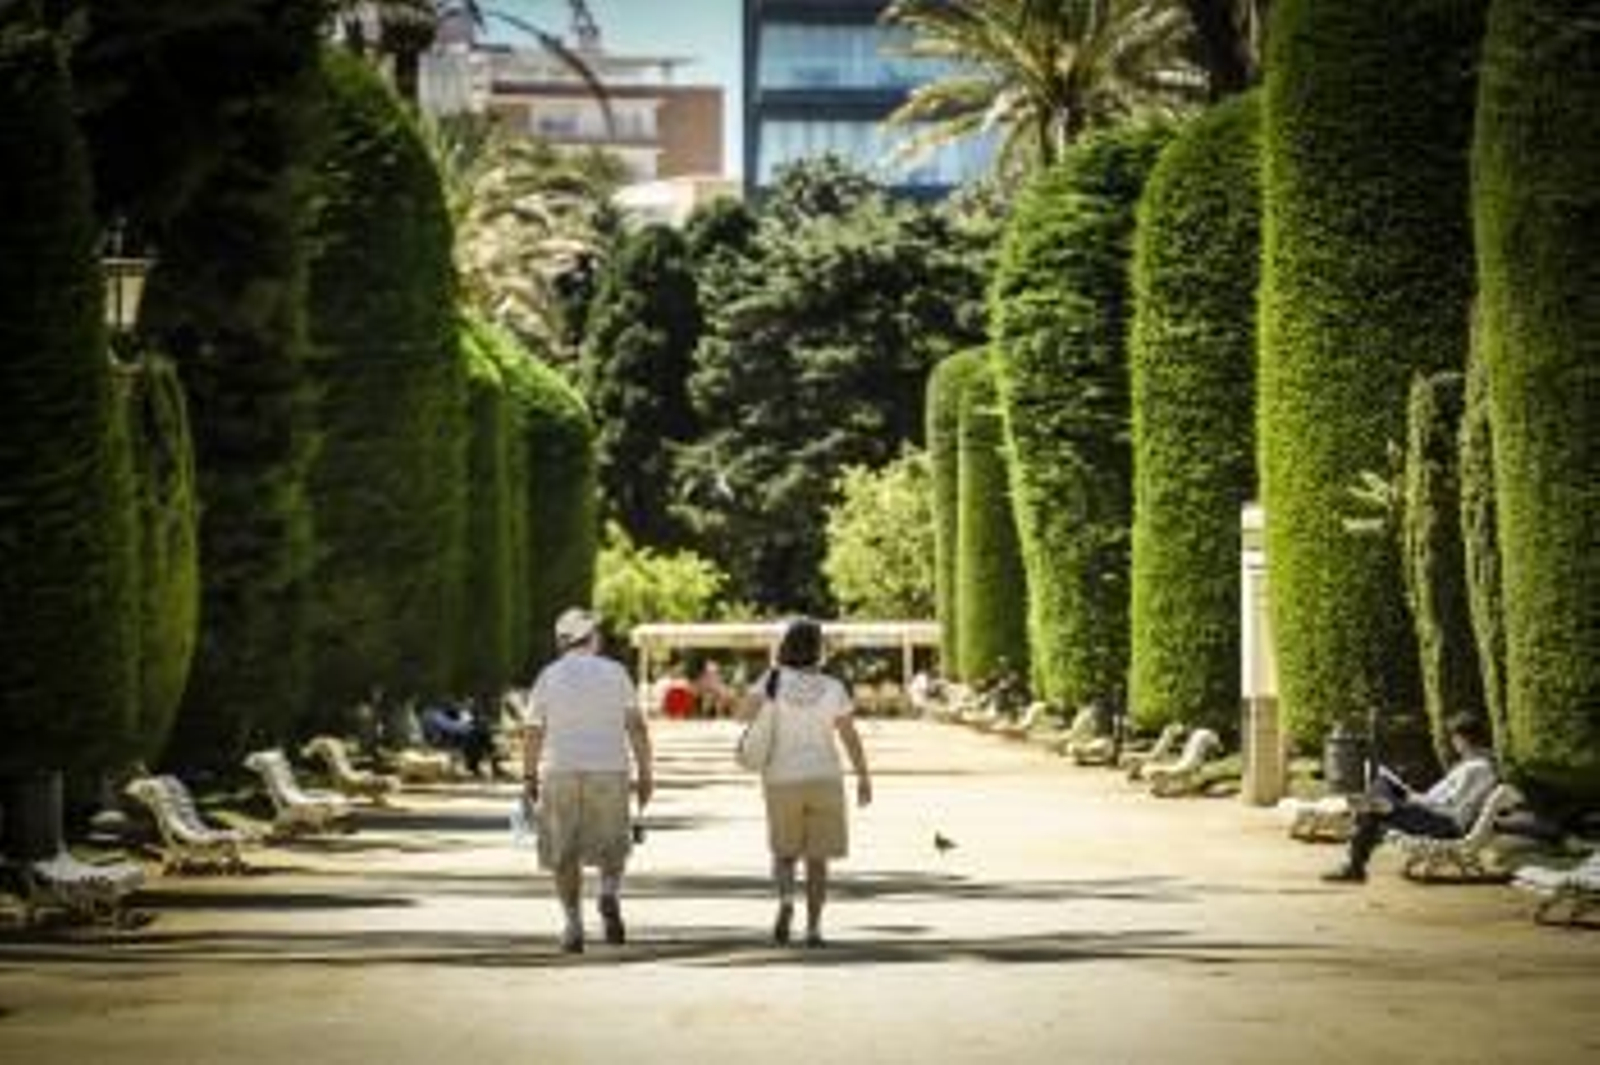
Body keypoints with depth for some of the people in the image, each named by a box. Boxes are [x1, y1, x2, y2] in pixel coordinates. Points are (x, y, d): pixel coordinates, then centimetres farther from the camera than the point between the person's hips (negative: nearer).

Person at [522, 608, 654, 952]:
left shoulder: (549, 676, 2)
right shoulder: (614, 672, 3)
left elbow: (533, 733, 2)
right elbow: (636, 727, -2)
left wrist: (529, 777, 13)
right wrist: (645, 774, 1)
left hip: (561, 773, 0)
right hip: (609, 772, 0)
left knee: (564, 855, 9)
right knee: (612, 847, 16)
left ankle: (573, 925, 3)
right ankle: (609, 893, -12)